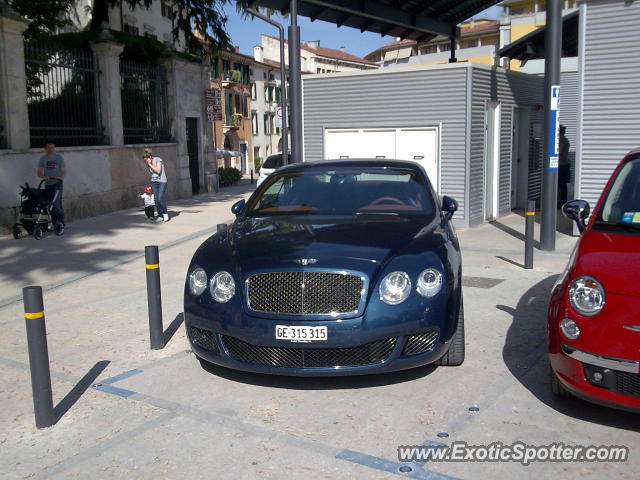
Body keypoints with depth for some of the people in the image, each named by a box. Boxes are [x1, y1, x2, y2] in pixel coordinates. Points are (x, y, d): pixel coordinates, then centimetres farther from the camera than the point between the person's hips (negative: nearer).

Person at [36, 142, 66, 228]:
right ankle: (54, 222, 13)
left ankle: (61, 222, -10)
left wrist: (59, 177, -20)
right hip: (48, 184, 3)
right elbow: (39, 172, 6)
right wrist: (44, 177, -16)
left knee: (56, 203, -16)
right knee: (50, 204, 5)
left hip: (57, 183, -3)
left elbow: (64, 171, 0)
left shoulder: (59, 157, 4)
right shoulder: (43, 159, 9)